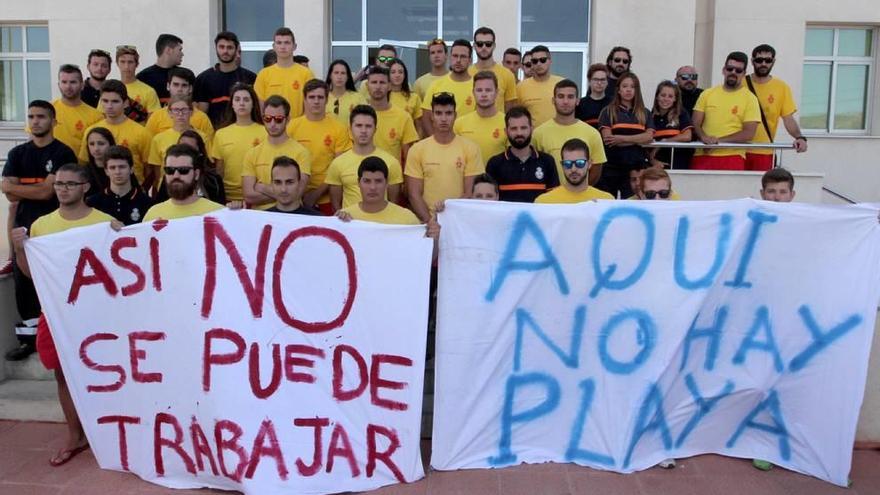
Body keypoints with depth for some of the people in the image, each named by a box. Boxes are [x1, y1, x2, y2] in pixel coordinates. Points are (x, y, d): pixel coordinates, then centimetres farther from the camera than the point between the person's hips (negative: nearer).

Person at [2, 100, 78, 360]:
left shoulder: (63, 153, -3)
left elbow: (48, 191, -12)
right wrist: (38, 190, -9)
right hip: (24, 226, 5)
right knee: (23, 283, 6)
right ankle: (28, 338, 17)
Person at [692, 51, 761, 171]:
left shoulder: (750, 98, 4)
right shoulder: (707, 94, 13)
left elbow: (749, 133, -4)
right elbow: (695, 123, 10)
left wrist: (719, 140, -13)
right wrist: (704, 137, -12)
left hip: (732, 156, -2)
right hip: (703, 155, 2)